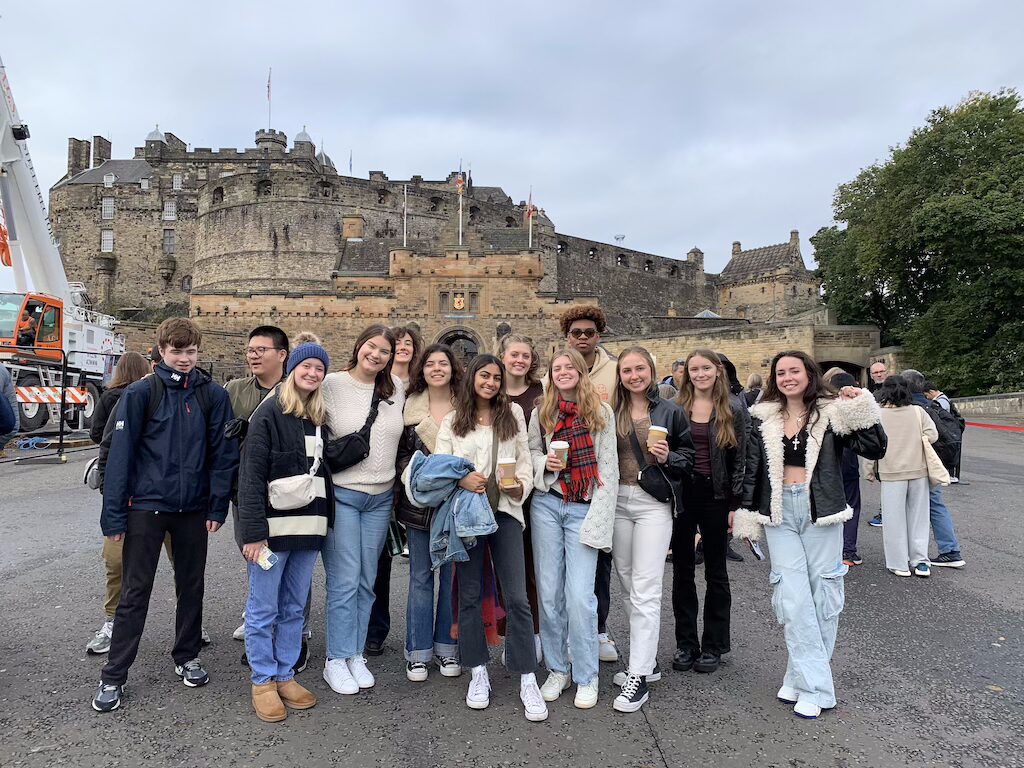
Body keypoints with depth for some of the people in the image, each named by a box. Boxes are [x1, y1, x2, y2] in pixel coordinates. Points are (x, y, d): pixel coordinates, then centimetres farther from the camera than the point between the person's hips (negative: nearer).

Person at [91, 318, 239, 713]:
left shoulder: (213, 395, 0)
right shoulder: (140, 393, -6)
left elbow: (223, 453, 1)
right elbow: (121, 454, -6)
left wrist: (218, 506, -3)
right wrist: (114, 514, -8)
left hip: (194, 508, 2)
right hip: (146, 506, -2)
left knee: (191, 586, 15)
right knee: (135, 592, 5)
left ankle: (187, 656, 33)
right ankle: (112, 677, 18)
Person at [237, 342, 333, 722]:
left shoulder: (320, 419, 12)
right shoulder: (269, 414, -7)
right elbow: (251, 476, -12)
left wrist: (326, 522, 10)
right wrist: (253, 532, -17)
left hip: (308, 527, 6)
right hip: (273, 526, -6)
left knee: (294, 608, 14)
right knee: (264, 610, 5)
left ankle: (285, 676, 27)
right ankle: (262, 682, 20)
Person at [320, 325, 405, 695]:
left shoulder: (397, 390, 7)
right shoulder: (332, 384, -5)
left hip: (381, 498, 4)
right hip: (341, 495, -4)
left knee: (366, 582, 11)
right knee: (344, 582, -2)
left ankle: (356, 654, 24)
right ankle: (336, 660, 13)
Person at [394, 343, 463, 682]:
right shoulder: (409, 407, 3)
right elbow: (400, 453, 5)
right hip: (419, 502, 0)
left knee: (451, 575, 9)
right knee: (421, 576, 8)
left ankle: (446, 647, 24)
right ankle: (418, 652, 19)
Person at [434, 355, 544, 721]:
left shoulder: (514, 414, 10)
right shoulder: (452, 421, 7)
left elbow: (525, 458, 9)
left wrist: (520, 485, -10)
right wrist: (462, 480, -16)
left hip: (505, 510, 0)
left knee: (516, 597, -4)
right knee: (470, 595, 7)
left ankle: (528, 680, 5)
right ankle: (479, 673, 22)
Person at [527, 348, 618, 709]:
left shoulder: (602, 412, 2)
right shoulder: (541, 413, 9)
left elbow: (608, 469, 0)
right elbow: (530, 451, 18)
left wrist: (599, 517, -8)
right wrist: (544, 462, -6)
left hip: (584, 508, -3)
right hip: (547, 504, 3)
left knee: (580, 594, -7)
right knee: (549, 592, 7)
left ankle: (586, 677, 10)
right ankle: (557, 669, 22)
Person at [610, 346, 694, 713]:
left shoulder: (670, 411, 2)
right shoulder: (612, 411, 8)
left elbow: (688, 456, 6)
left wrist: (667, 457, -12)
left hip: (654, 503, -4)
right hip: (618, 501, 4)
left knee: (644, 590, -6)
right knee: (628, 586, 12)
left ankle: (638, 677, 1)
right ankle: (647, 660, 27)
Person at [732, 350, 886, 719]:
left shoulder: (831, 412, 0)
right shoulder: (763, 418, 5)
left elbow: (874, 449, -6)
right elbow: (751, 469, 7)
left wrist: (864, 409, -16)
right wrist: (746, 515, 5)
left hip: (820, 509, 0)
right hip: (780, 511, 1)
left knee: (822, 592, 4)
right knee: (793, 596, -6)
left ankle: (802, 677, 19)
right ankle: (815, 686, 2)